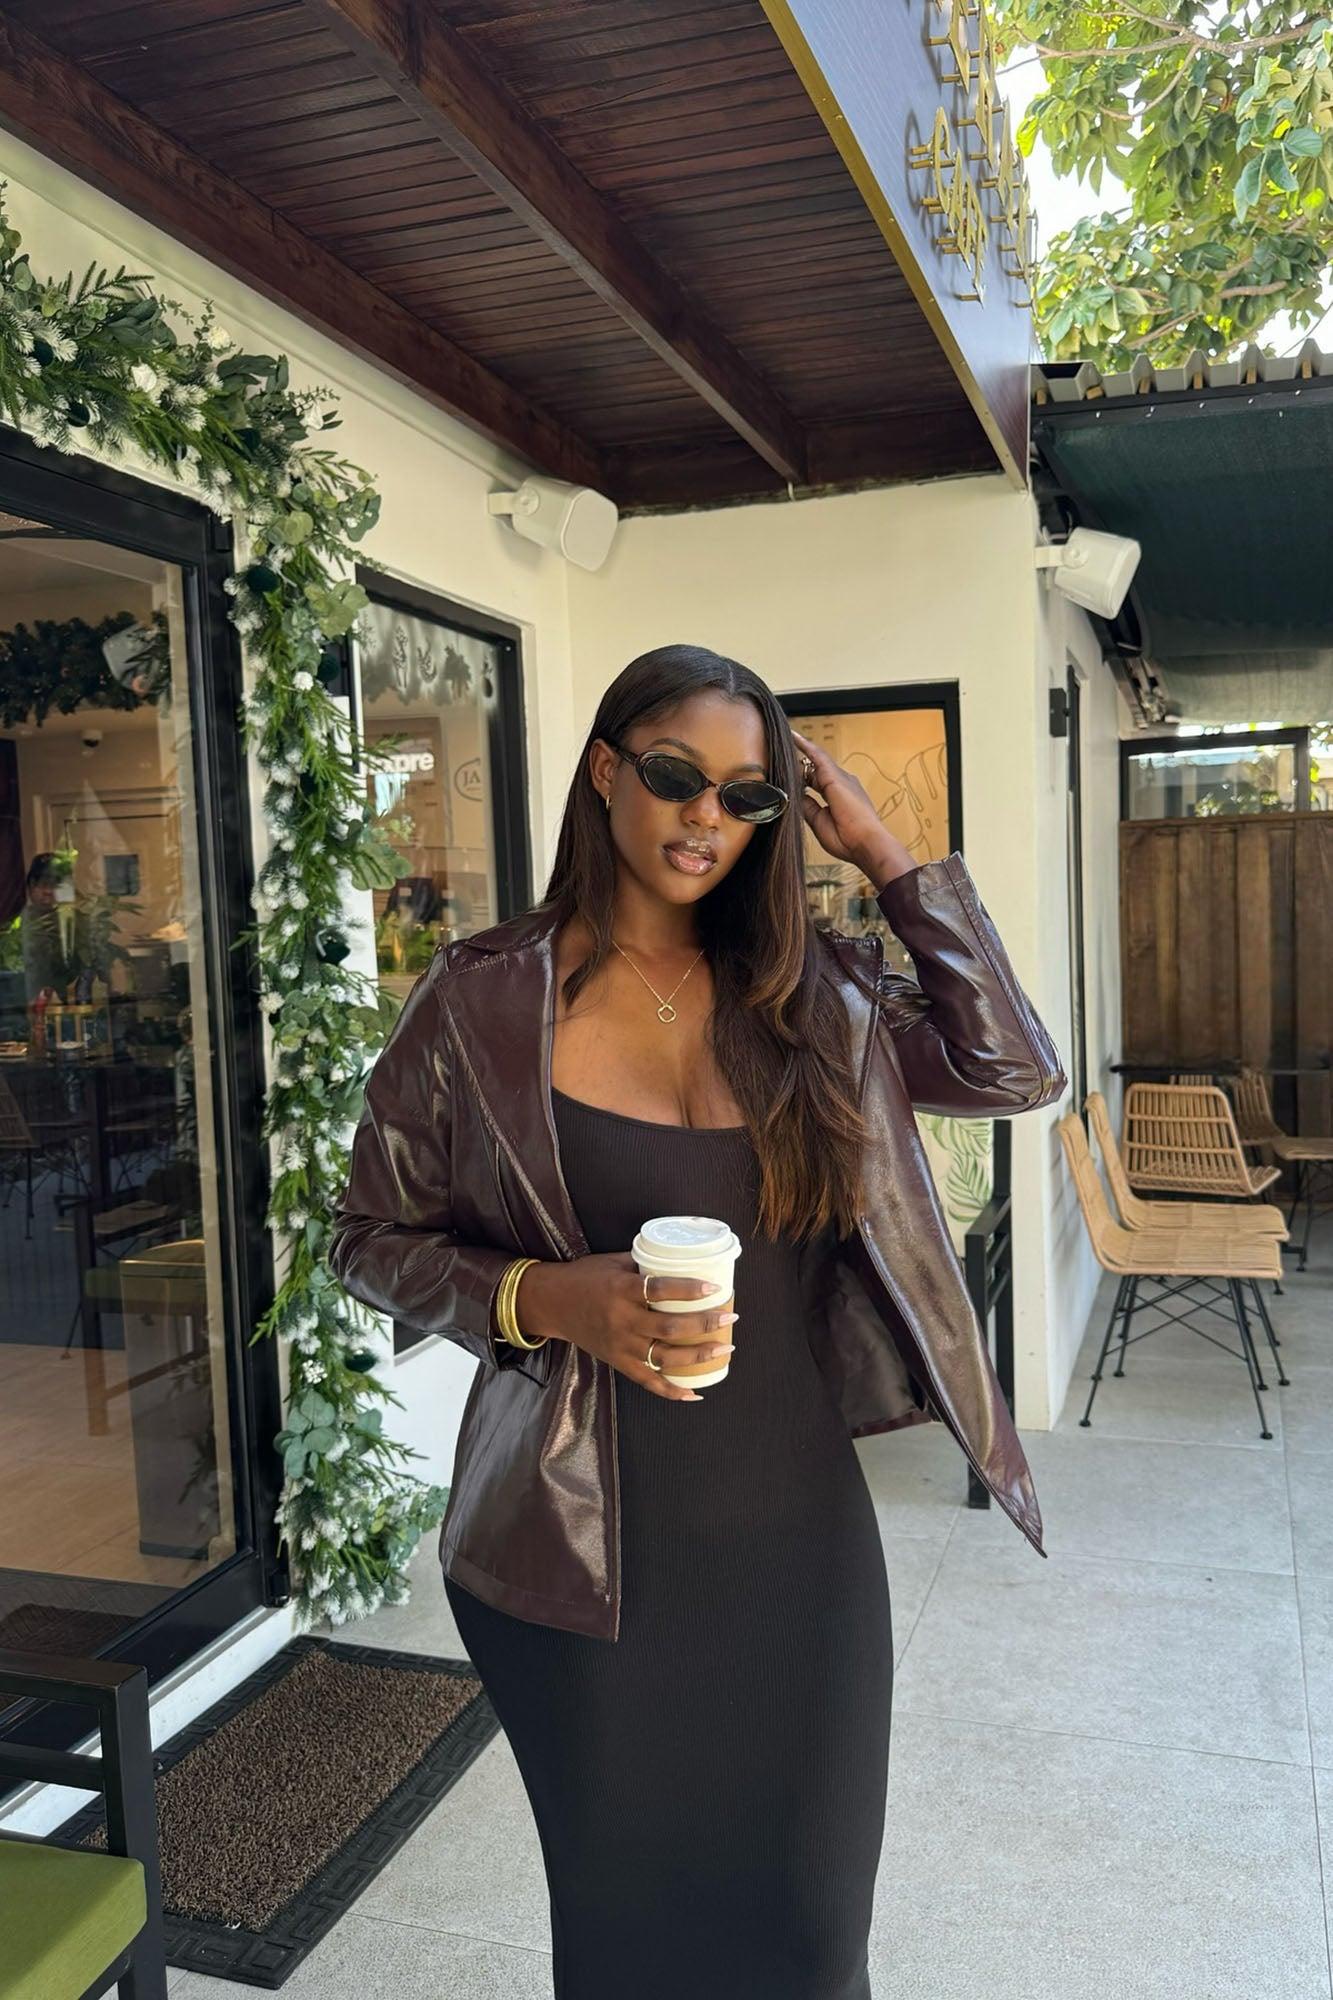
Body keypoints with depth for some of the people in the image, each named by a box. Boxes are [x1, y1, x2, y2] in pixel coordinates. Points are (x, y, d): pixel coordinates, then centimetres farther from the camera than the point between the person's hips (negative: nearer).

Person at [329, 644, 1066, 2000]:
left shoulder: (809, 993, 1)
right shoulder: (484, 998, -8)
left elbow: (1015, 1072, -3)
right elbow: (371, 1238, -2)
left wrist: (880, 853, -5)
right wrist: (552, 1300, -20)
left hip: (797, 1529, 3)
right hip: (585, 1553, -2)